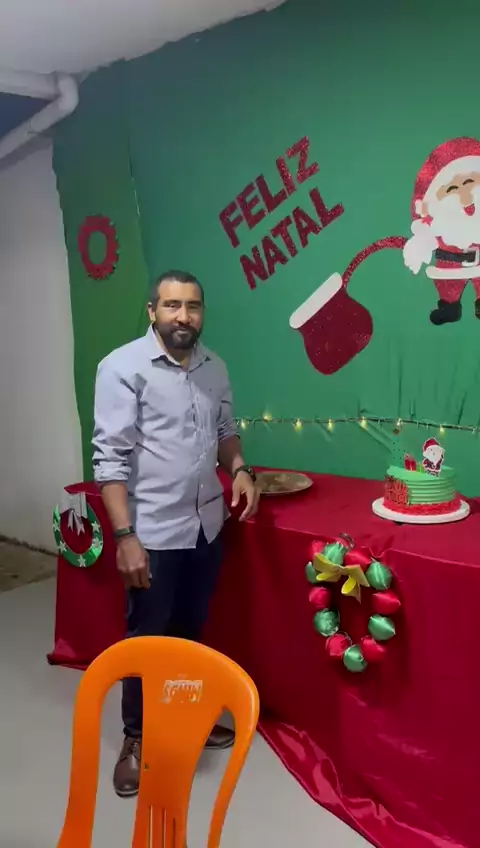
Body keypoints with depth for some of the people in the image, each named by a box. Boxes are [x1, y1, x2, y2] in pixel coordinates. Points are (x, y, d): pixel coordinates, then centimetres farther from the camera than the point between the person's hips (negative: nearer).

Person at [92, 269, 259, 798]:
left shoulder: (213, 368, 6)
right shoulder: (123, 367, -14)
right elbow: (110, 457, -17)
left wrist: (239, 469, -2)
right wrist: (125, 535, -20)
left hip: (206, 525, 6)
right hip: (153, 533, -6)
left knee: (190, 629, 20)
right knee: (147, 638, 10)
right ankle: (136, 738, 29)